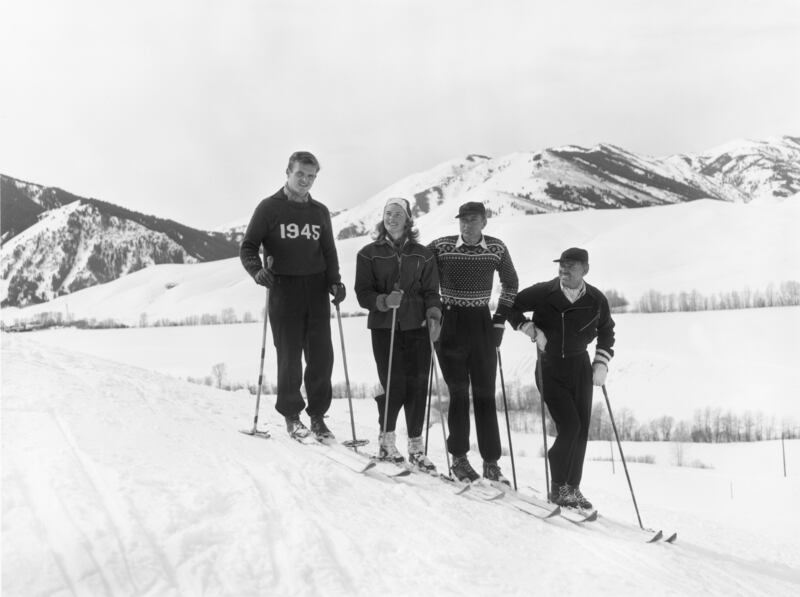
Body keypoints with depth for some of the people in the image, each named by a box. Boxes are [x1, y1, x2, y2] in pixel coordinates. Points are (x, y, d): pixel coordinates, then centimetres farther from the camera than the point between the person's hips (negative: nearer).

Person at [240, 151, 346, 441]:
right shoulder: (269, 208, 1)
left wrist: (335, 282, 1)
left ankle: (317, 414, 16)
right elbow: (248, 247, 0)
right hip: (284, 290, -3)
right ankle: (291, 415, 17)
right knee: (290, 356, 0)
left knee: (321, 355, 2)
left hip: (316, 290, 4)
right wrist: (258, 270, -20)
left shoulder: (320, 212, 13)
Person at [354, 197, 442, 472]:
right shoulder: (369, 254, 7)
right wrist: (384, 301, -17)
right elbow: (363, 293, 1)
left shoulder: (422, 255, 12)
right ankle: (387, 440, 16)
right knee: (394, 386, -7)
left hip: (417, 326, 2)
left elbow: (431, 291, 10)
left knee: (417, 385, -2)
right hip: (384, 327, -2)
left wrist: (433, 315, -7)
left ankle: (416, 446, 11)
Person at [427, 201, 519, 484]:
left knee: (485, 394, 4)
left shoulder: (497, 249, 0)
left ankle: (491, 462, 10)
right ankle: (459, 458, 13)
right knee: (459, 393, 0)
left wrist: (500, 320, 8)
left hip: (482, 324, 2)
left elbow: (511, 284, 14)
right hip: (450, 323, -2)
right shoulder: (441, 247, -6)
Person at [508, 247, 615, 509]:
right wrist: (531, 329, -13)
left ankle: (572, 487, 18)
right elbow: (511, 306, 0)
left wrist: (601, 363, 5)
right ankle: (558, 487, 4)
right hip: (550, 367, -3)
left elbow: (606, 331, 14)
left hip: (580, 367, 4)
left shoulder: (596, 300, -2)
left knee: (581, 429, 3)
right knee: (569, 426, -13)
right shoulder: (543, 293, -11)